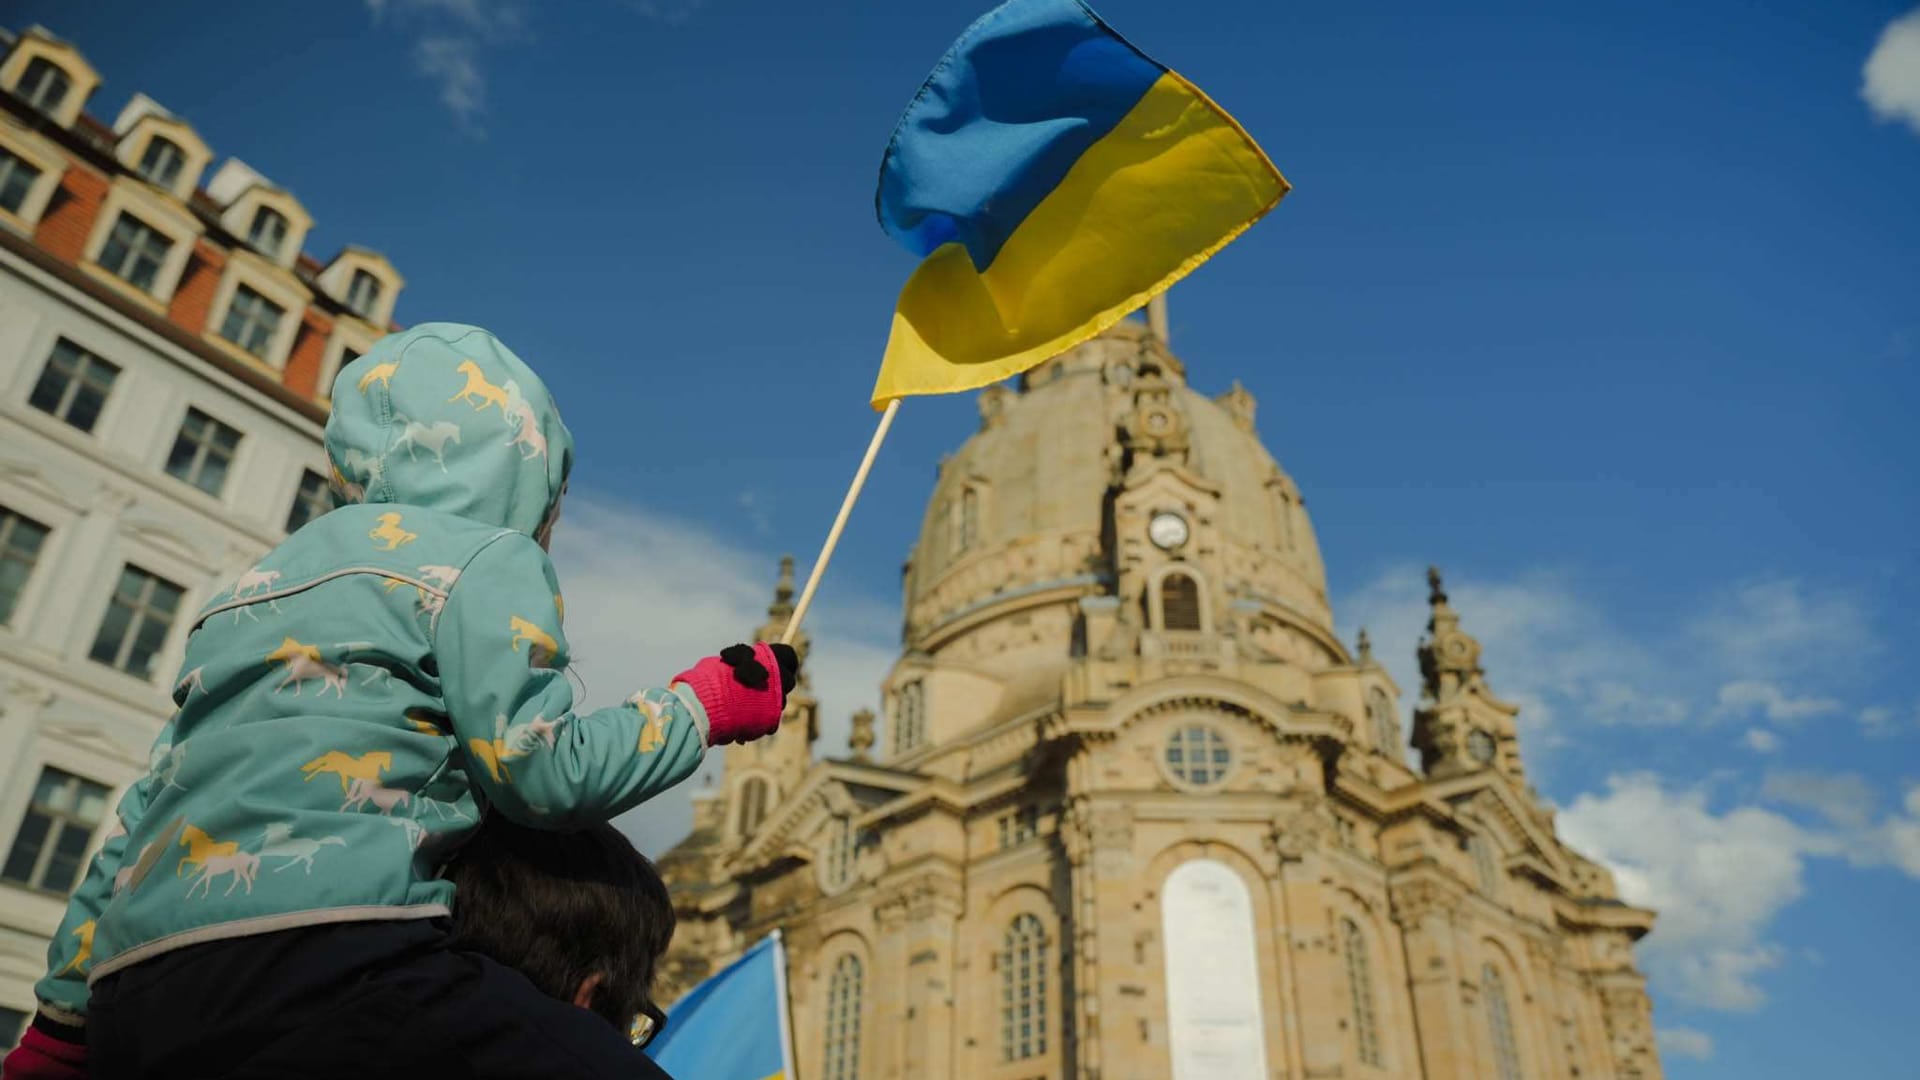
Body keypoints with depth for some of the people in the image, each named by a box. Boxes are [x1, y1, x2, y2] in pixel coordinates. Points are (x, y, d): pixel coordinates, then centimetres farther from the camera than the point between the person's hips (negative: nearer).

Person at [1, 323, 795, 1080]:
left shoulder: (265, 578, 26)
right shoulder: (482, 554, 3)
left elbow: (149, 810, 25)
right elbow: (545, 775, -7)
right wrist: (710, 701, 7)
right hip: (313, 952, -9)